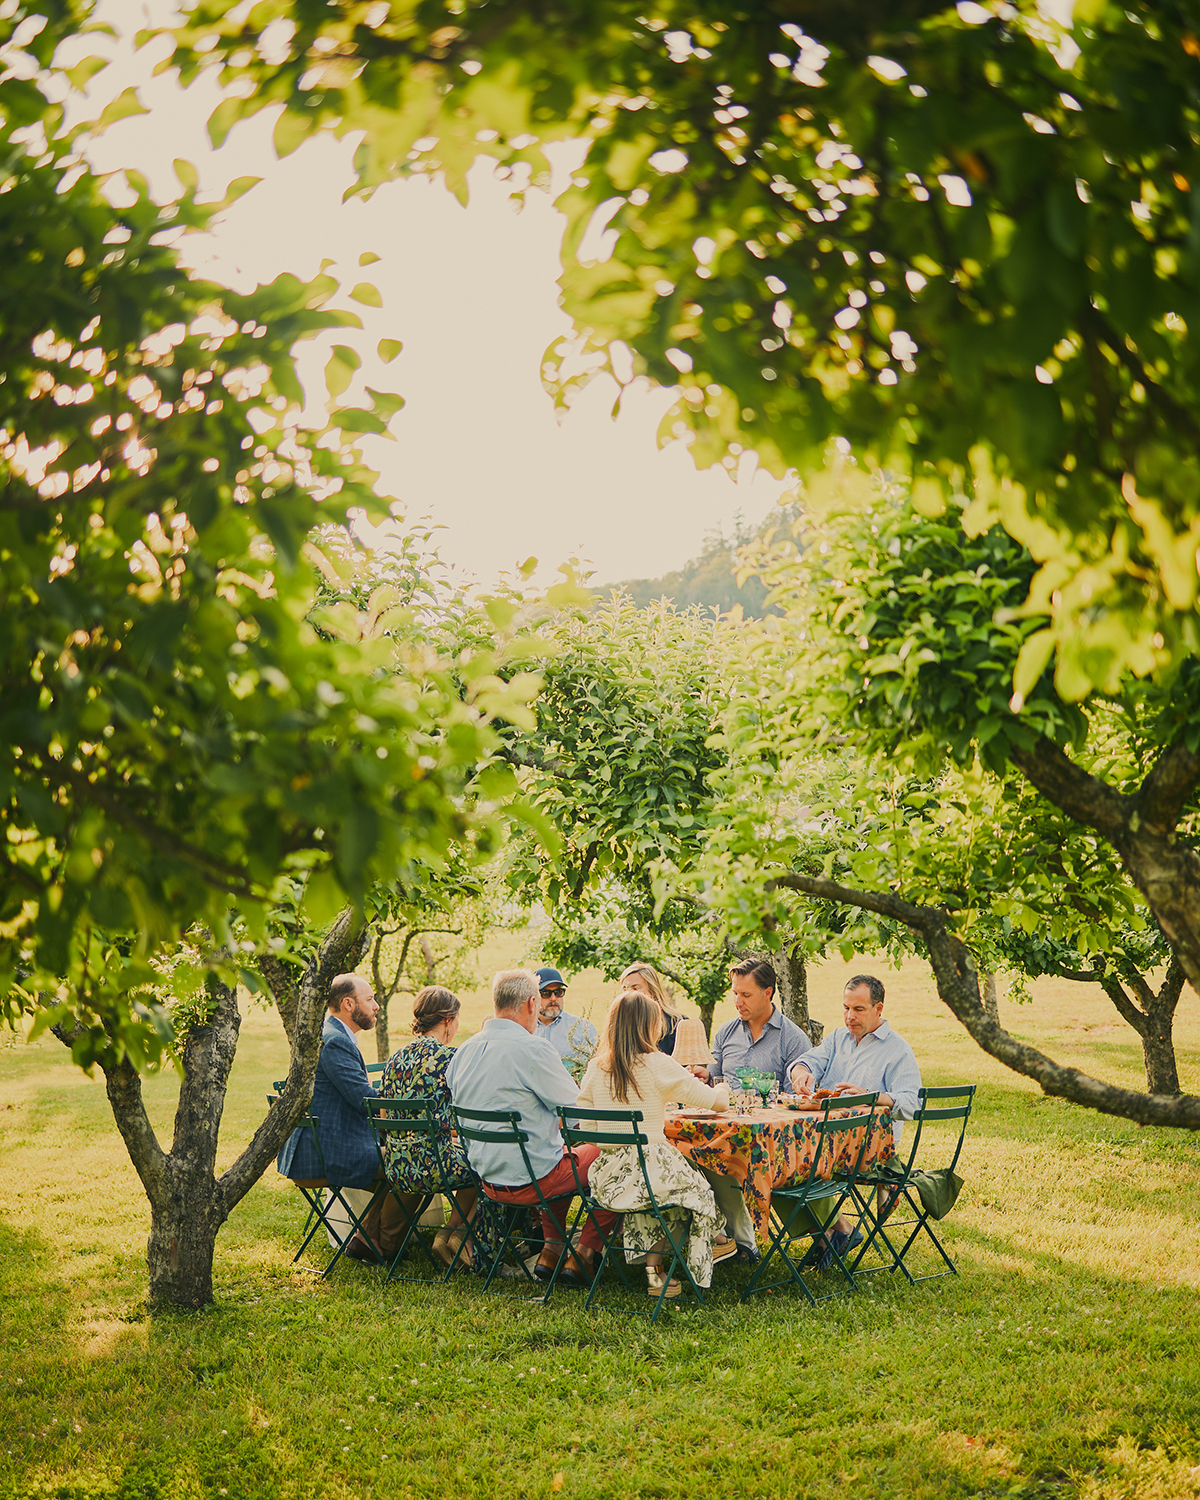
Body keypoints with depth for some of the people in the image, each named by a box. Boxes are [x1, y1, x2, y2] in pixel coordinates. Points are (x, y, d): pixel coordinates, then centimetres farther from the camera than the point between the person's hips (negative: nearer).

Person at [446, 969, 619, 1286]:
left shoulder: (464, 1051, 3)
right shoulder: (532, 1048, -20)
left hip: (487, 1179, 8)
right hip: (530, 1179, -8)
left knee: (564, 1156, 32)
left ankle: (552, 1249, 24)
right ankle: (582, 1257, 10)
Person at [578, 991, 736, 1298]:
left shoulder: (596, 1067, 4)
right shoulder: (657, 1065, -10)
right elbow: (718, 1102, -5)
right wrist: (722, 1089, 19)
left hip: (607, 1175, 5)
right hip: (650, 1168, -5)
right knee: (697, 1186, 22)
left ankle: (654, 1269, 28)